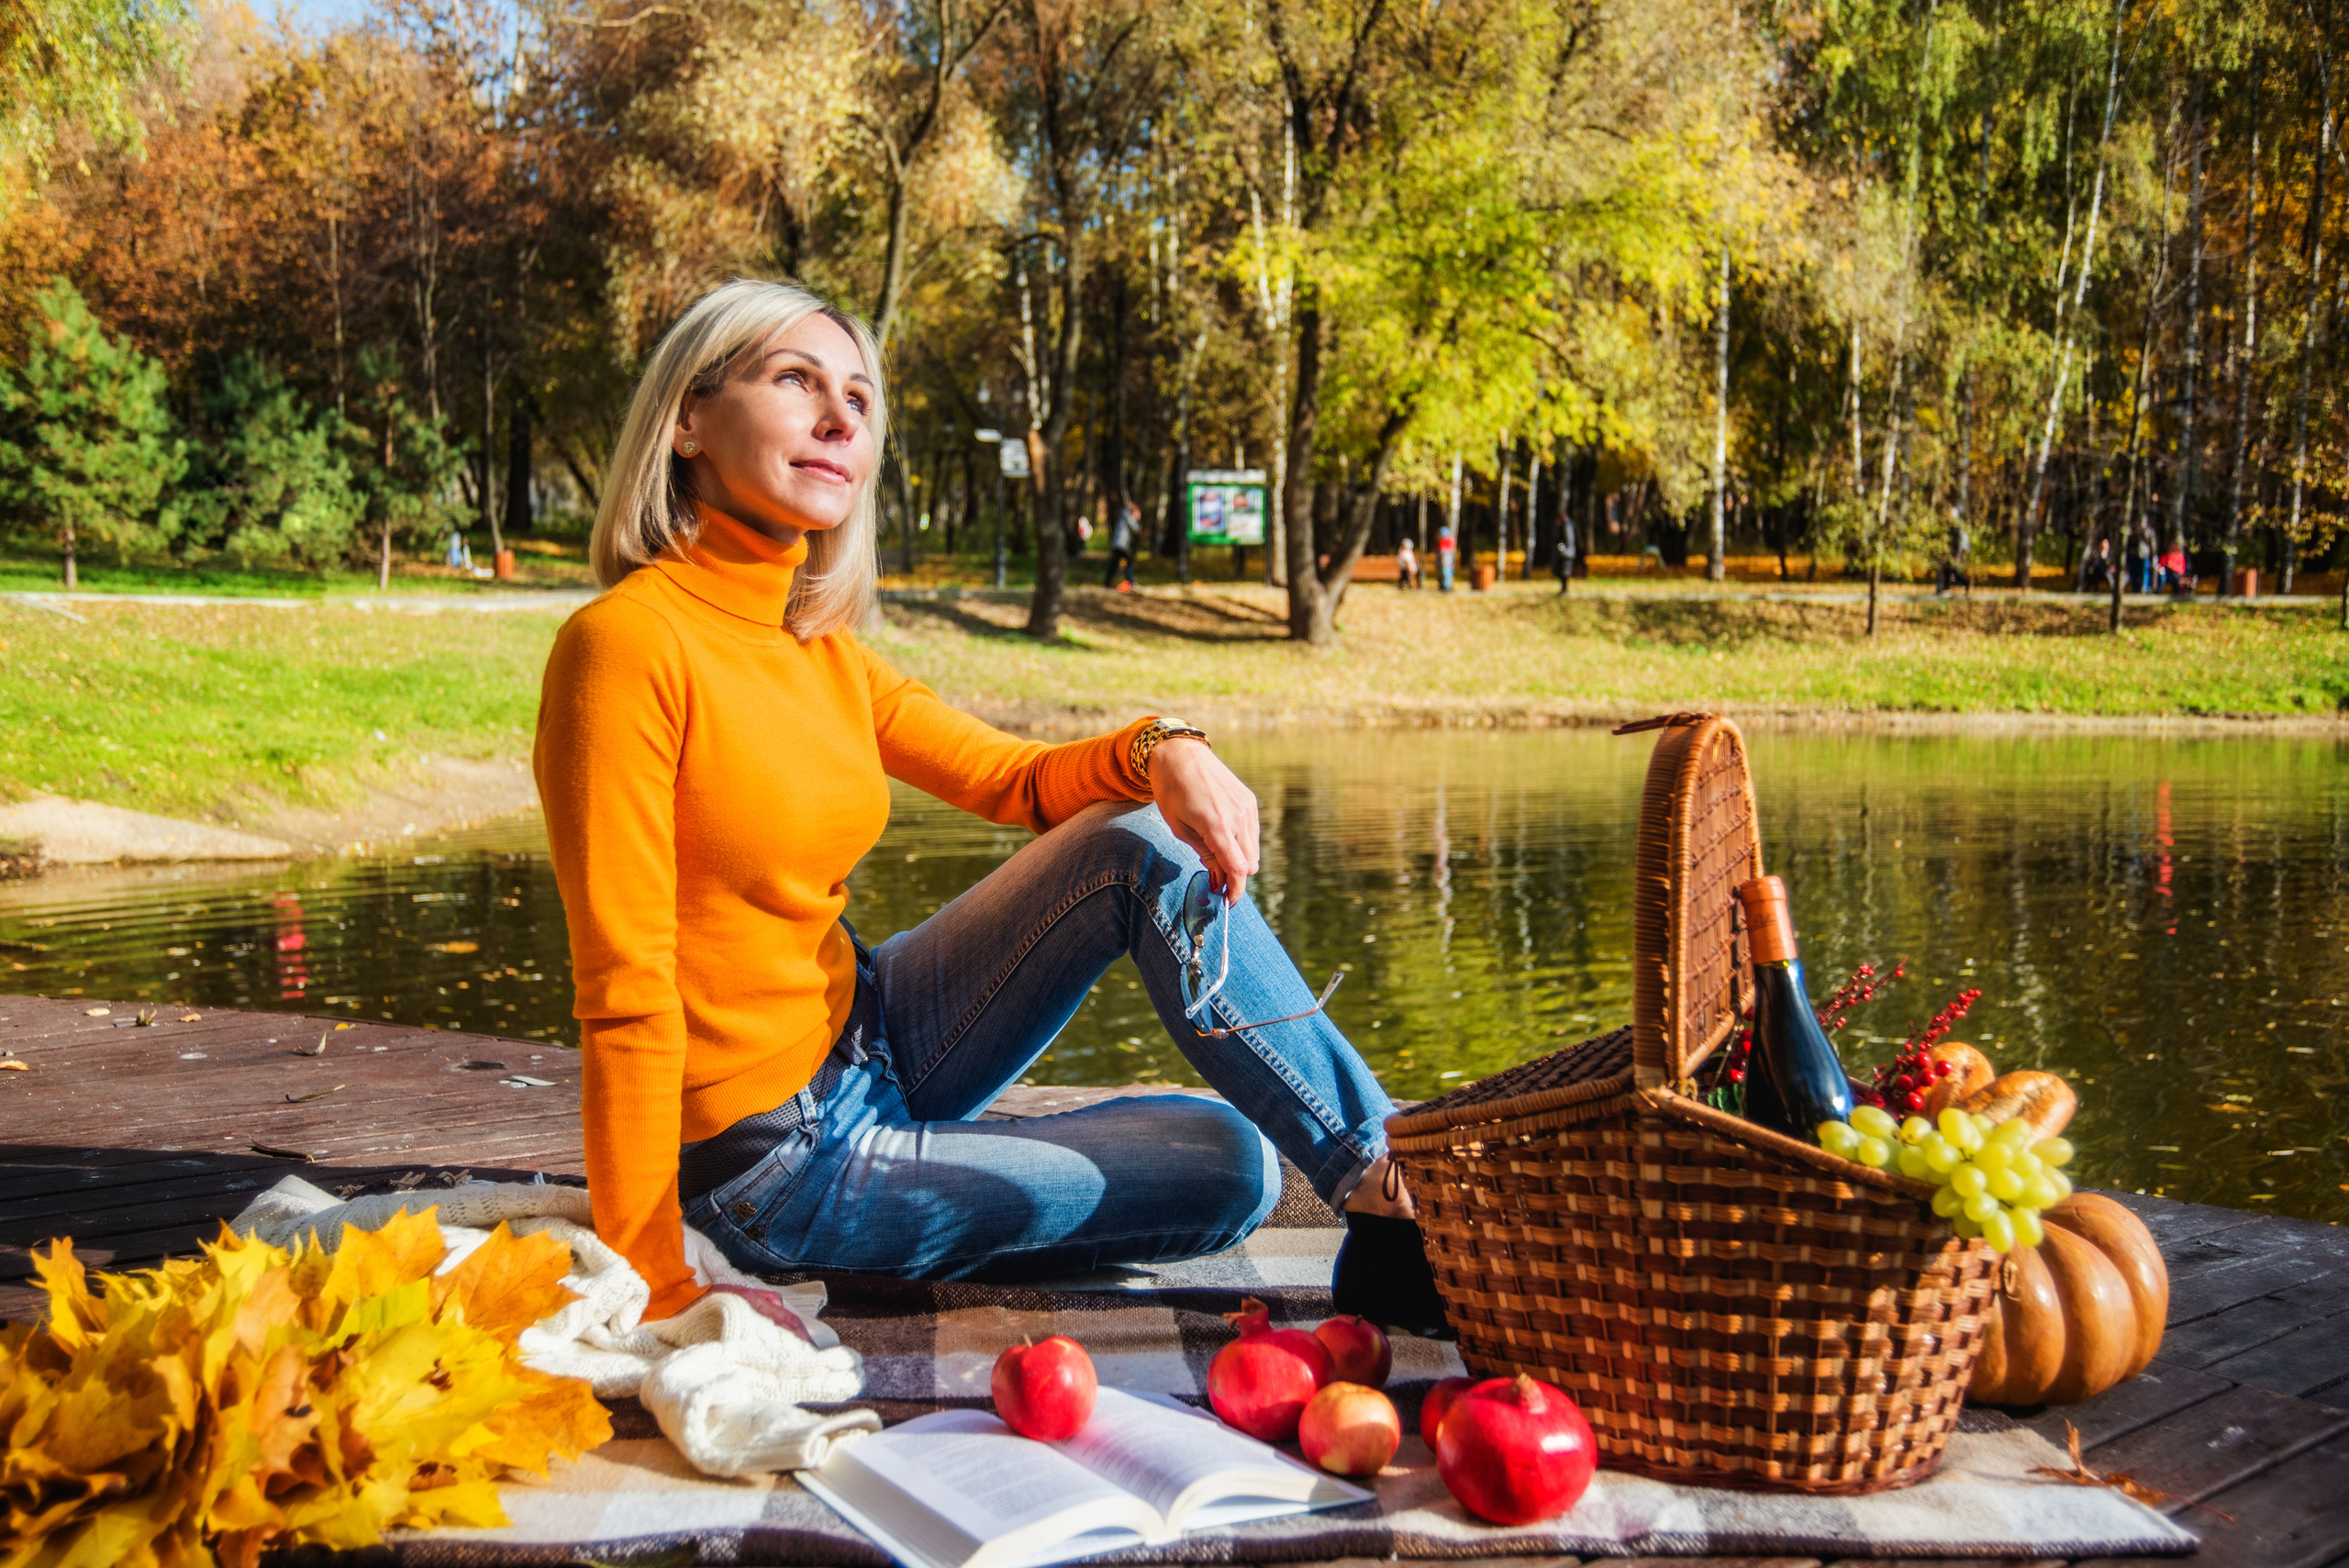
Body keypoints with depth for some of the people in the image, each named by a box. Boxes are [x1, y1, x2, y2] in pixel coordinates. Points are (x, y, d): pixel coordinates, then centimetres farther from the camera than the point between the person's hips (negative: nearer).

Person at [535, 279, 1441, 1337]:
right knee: (1232, 1169, -9)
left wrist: (1162, 750, -17)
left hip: (868, 1042, 8)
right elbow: (625, 992, -23)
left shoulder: (821, 652, 5)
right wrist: (652, 1290, -23)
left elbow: (1019, 781, 6)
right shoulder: (628, 642, -21)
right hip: (778, 1163, -8)